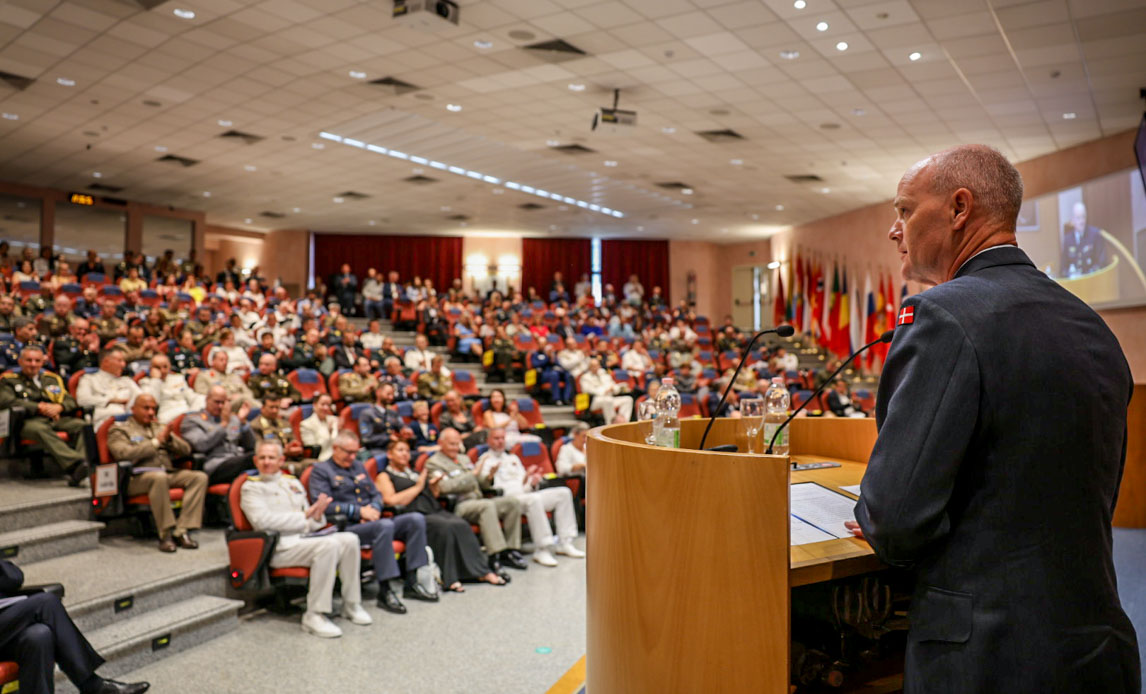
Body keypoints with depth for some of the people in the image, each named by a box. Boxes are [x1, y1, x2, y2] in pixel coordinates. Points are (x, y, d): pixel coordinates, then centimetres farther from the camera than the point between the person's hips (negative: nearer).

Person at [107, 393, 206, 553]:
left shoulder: (159, 428, 28)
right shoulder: (119, 430, 12)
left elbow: (186, 450, 17)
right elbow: (125, 454, -11)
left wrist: (169, 439, -2)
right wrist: (156, 442, -9)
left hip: (169, 474, 6)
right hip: (137, 478, -5)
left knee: (200, 477, -21)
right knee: (159, 477, -40)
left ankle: (182, 531, -27)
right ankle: (166, 533, -30)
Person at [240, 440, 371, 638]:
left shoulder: (293, 482, 23)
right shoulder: (251, 488, 6)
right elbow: (263, 521, -11)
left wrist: (317, 515, -5)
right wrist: (304, 516, -11)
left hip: (306, 537, 6)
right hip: (281, 546, -6)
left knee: (349, 539, -21)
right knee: (329, 545, -32)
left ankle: (351, 605, -9)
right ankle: (314, 616, -27)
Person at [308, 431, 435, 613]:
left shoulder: (358, 466, 24)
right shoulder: (321, 471, 2)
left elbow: (376, 494, 24)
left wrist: (374, 508, -1)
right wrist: (359, 511, -15)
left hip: (371, 522, 8)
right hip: (347, 527, -7)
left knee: (416, 519, -14)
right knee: (385, 526, -37)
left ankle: (412, 583, -12)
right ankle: (384, 592, -29)